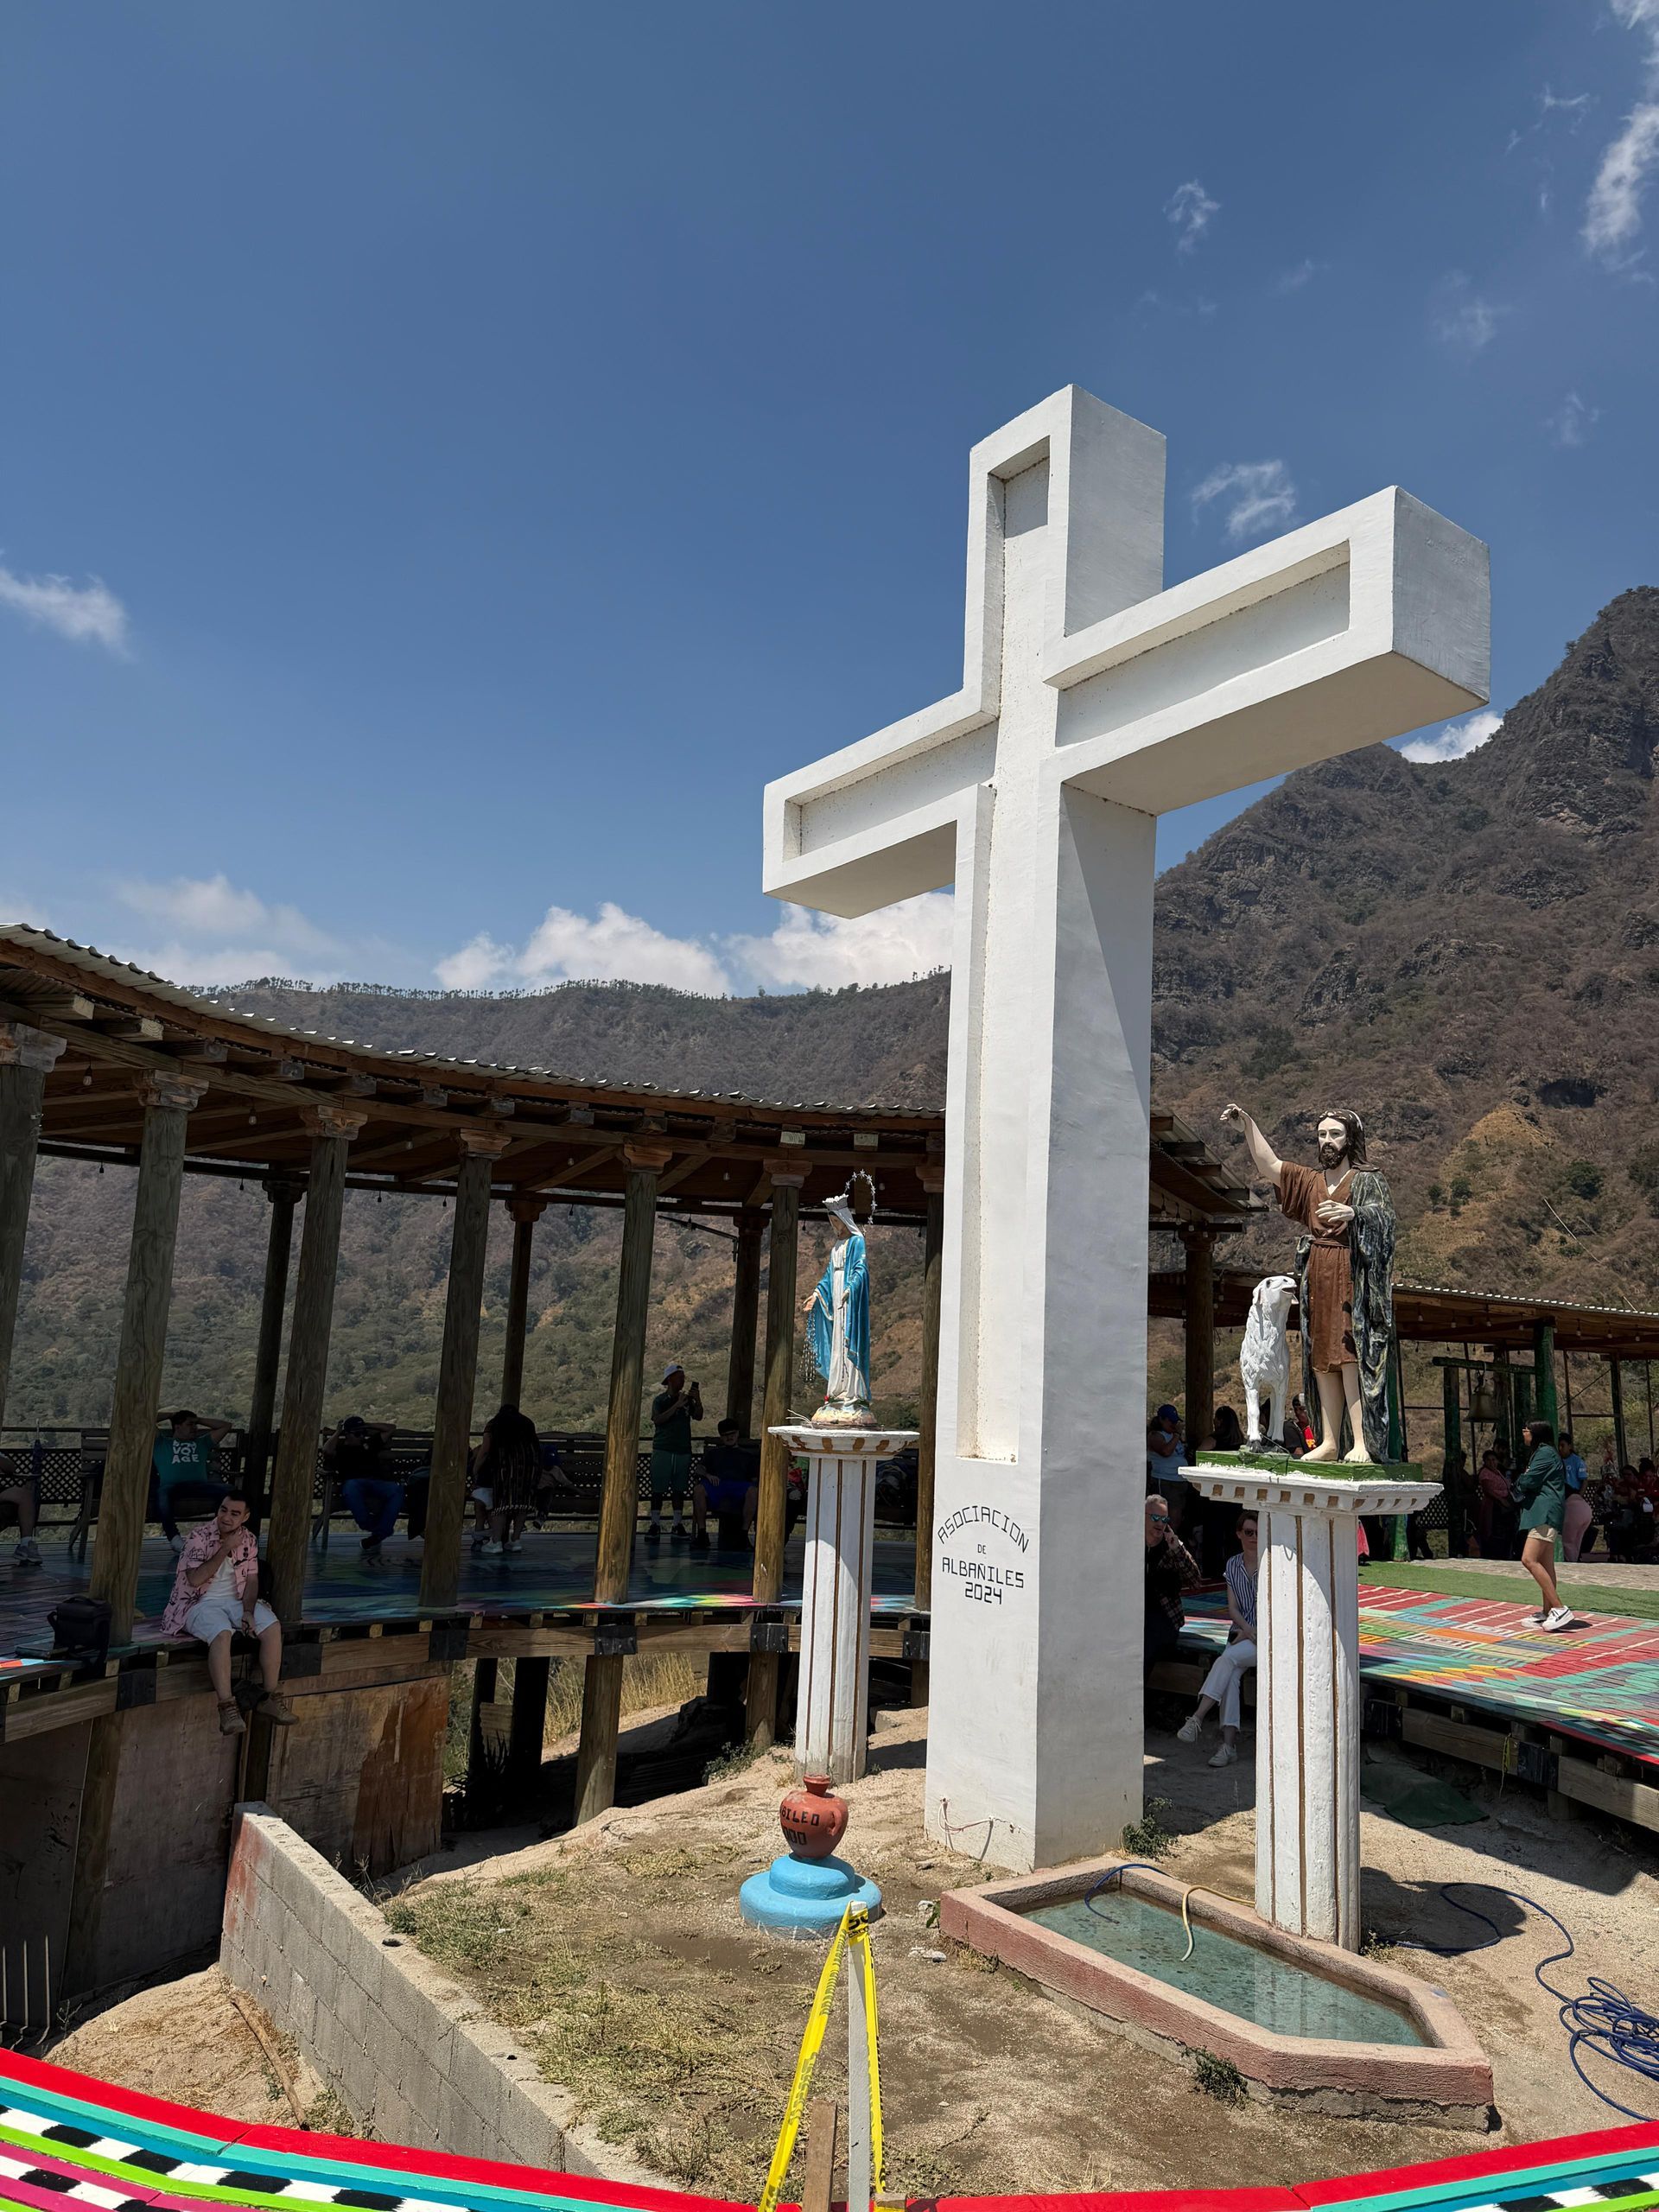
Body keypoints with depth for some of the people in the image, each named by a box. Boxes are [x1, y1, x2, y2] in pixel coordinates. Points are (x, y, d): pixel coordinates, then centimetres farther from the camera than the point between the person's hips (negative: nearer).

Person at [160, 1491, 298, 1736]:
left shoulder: (248, 1539, 5)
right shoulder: (199, 1537, -10)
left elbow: (252, 1579, 5)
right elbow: (195, 1579, -19)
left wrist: (248, 1611, -11)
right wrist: (225, 1549, -21)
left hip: (236, 1601, 5)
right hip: (202, 1604, -5)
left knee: (273, 1628, -20)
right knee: (222, 1634, -37)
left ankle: (271, 1698, -11)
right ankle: (227, 1708, -36)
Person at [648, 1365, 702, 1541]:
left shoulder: (687, 1399, 12)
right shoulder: (660, 1400, 2)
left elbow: (698, 1417, 2)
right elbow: (658, 1420, -14)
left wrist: (698, 1401, -14)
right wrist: (677, 1405, -19)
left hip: (683, 1450, 3)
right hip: (662, 1450, -3)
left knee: (679, 1489, 4)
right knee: (658, 1488, -3)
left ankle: (678, 1524, 7)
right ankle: (655, 1524, 0)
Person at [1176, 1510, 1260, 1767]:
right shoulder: (1232, 1565, 12)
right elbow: (1232, 1607, 7)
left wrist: (1252, 1633, -12)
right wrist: (1247, 1629, -12)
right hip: (1241, 1633, 4)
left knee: (1229, 1657, -31)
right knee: (1231, 1674, -26)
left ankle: (1198, 1718, -37)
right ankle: (1229, 1744, -31)